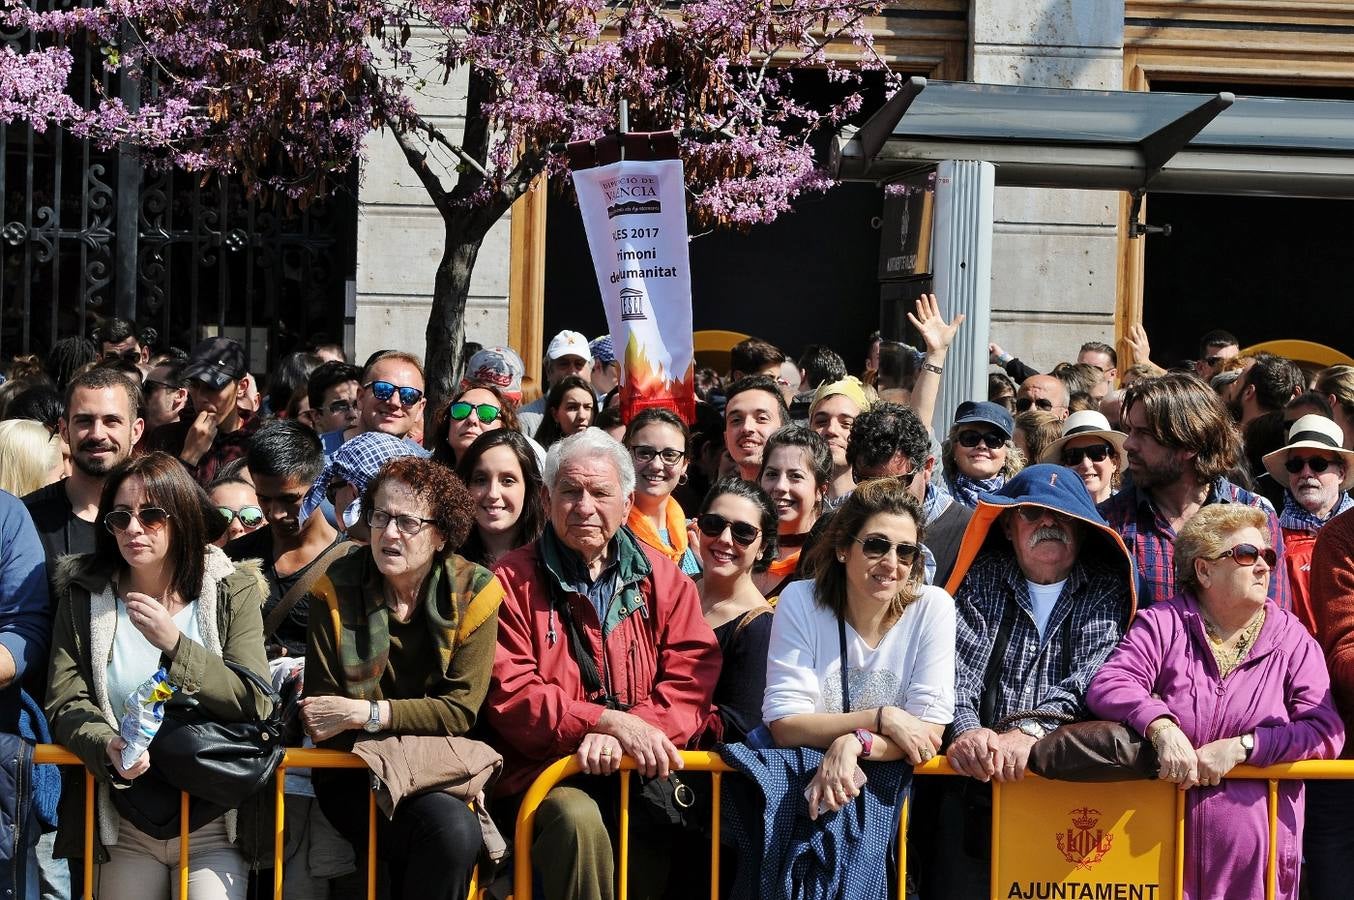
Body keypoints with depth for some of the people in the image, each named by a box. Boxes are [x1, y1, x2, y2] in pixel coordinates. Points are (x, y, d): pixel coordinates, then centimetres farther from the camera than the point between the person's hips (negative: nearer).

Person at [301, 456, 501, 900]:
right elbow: (320, 709, -4)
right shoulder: (336, 589, -3)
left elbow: (461, 710, -8)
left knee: (454, 830, -32)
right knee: (452, 829, -30)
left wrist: (367, 713, -18)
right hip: (354, 775, -1)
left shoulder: (473, 592, -2)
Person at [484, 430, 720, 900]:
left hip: (644, 771, 3)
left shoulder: (662, 578, 13)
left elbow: (693, 679, 1)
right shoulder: (513, 581, 5)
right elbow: (510, 694, -5)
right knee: (578, 818, -34)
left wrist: (627, 736, -17)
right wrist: (610, 722, -18)